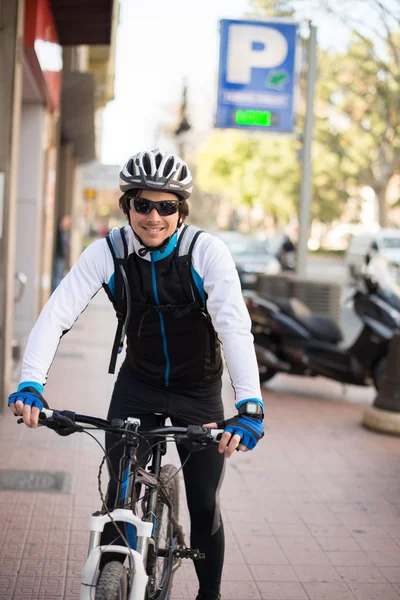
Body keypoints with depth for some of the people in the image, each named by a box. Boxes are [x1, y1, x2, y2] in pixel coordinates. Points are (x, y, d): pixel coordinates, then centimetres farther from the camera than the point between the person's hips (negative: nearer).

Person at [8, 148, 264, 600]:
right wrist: (30, 384, -39)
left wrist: (250, 406, -45)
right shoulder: (107, 253, -16)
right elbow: (56, 314, -24)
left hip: (198, 392, -1)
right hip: (138, 384, 1)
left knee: (204, 507, 5)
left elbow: (235, 327, -32)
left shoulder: (207, 252, -21)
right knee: (119, 497, -4)